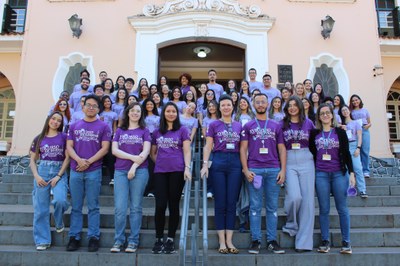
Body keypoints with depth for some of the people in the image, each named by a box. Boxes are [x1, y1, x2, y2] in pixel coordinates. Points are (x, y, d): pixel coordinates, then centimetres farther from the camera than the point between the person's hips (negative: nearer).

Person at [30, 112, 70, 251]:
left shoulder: (63, 137, 4)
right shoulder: (39, 138, 11)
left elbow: (67, 158, -1)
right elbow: (32, 160, 11)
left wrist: (58, 176, -10)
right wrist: (36, 176, -5)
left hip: (59, 172, -2)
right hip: (42, 172, 2)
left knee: (60, 200, -23)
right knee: (41, 208, 1)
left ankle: (59, 222, 11)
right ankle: (42, 241, 12)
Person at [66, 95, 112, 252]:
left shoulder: (103, 126, 5)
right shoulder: (74, 126, 13)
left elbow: (104, 148, -3)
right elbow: (69, 147, 6)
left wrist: (89, 162, -13)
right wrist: (79, 160, -12)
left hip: (94, 171, -2)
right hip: (75, 170, 3)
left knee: (93, 206, 2)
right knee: (76, 206, 7)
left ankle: (93, 237, 8)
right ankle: (74, 237, 14)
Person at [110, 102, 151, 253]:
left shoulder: (144, 131, 10)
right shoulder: (120, 131, 15)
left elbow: (146, 151, -1)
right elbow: (114, 150, 3)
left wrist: (134, 167, -13)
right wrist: (133, 157, -11)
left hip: (139, 171, -1)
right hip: (120, 171, 1)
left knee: (136, 207, 1)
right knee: (120, 208, -3)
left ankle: (133, 241, 8)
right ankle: (118, 240, 8)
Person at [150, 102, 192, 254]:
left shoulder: (182, 130, 7)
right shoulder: (157, 132, 15)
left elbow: (186, 151, -1)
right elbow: (153, 152, 20)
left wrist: (187, 168, -13)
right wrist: (159, 162, 4)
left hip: (177, 171, -2)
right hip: (160, 171, 2)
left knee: (173, 205, 3)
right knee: (160, 205, -3)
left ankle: (171, 240, 12)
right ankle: (159, 239, 9)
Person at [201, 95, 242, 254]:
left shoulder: (239, 126, 13)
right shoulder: (214, 125, 7)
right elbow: (208, 146, 2)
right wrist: (205, 164, -10)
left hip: (235, 163, 2)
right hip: (218, 163, -2)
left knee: (232, 203, 3)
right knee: (220, 203, 1)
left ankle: (229, 241, 10)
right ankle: (221, 241, 8)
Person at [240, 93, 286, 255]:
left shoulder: (276, 126, 14)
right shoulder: (248, 126, 10)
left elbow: (282, 149, 11)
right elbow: (243, 149, 5)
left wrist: (283, 170, 0)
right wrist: (246, 170, -6)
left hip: (273, 170, 1)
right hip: (254, 170, -1)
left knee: (272, 207, 4)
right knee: (255, 206, 2)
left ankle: (272, 240, 12)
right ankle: (255, 240, 9)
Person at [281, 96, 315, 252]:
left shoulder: (308, 123, 8)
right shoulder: (282, 124, 7)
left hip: (306, 162, 1)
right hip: (289, 163, -1)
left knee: (307, 199, -2)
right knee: (294, 196, -16)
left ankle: (304, 240, 6)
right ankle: (291, 225, 14)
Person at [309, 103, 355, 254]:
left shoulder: (340, 132, 5)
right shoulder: (314, 133, 7)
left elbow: (346, 153, 5)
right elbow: (312, 153, 10)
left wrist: (351, 173, -1)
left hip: (339, 173, 0)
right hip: (321, 174, 1)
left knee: (342, 208, 1)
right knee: (324, 209, 3)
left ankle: (346, 242, 10)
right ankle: (325, 241, 12)